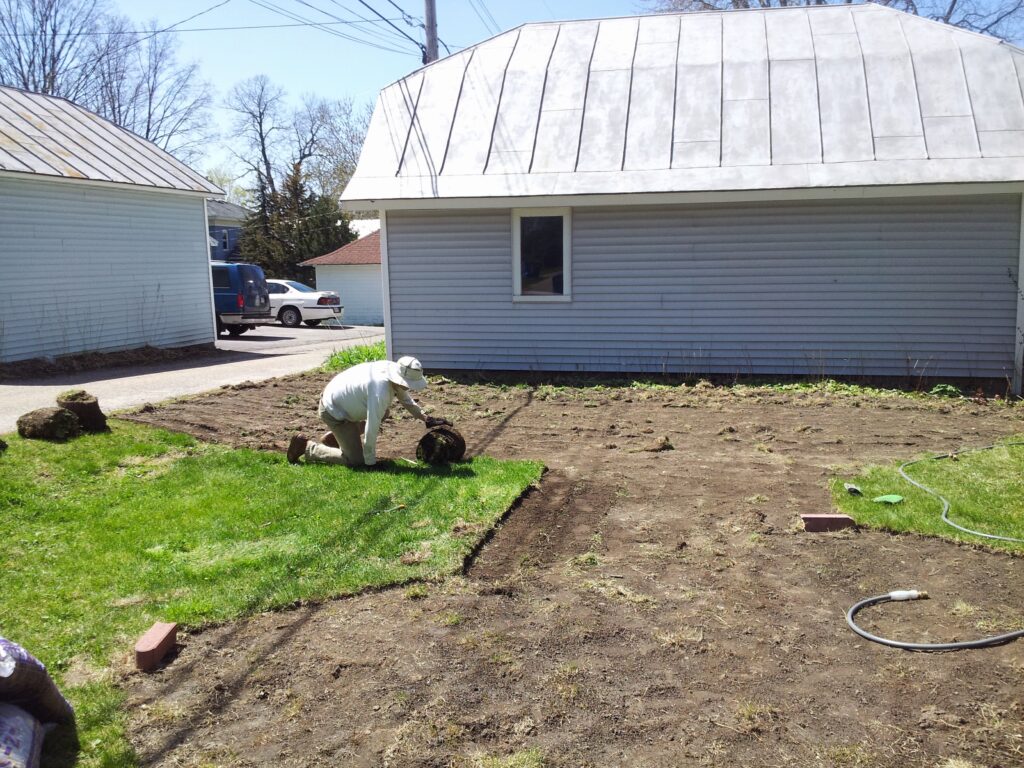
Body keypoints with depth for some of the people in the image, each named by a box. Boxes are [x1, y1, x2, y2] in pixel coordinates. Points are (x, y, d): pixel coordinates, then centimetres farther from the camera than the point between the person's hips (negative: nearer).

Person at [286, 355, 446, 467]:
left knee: (382, 413, 18)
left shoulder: (390, 368, -10)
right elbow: (371, 430, -29)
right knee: (355, 460, -4)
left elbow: (406, 399, 10)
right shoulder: (380, 391, -35)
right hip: (332, 412, -9)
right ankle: (307, 447, 4)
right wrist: (370, 464, -20)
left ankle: (338, 436, 23)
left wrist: (427, 419, 5)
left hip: (337, 397, 9)